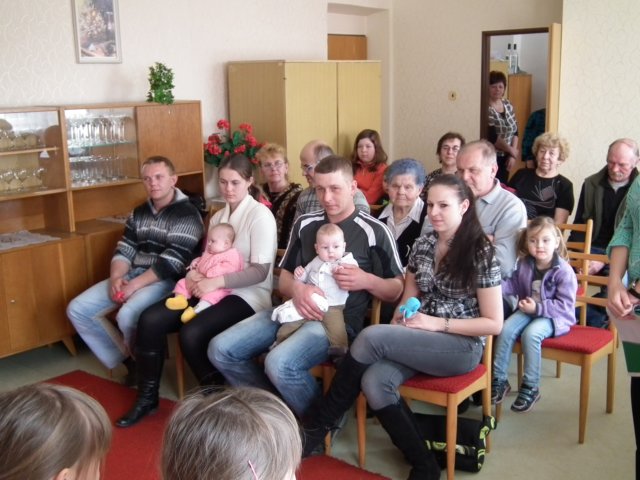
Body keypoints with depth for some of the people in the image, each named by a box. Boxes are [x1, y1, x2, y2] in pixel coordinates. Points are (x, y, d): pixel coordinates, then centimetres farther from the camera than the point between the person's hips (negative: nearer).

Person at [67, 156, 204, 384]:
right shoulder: (138, 213, 14)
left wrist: (134, 285, -21)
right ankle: (128, 359, 4)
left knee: (127, 316, -34)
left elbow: (171, 263, -17)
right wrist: (116, 278, -11)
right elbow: (124, 251, 10)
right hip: (131, 275, 8)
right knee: (77, 309, -3)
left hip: (166, 281, -8)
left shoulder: (187, 215, -9)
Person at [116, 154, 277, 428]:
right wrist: (194, 275, -6)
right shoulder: (217, 217, 17)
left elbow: (260, 272, -15)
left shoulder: (260, 215, -8)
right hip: (215, 291, 7)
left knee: (191, 334, -30)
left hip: (248, 296, -7)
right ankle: (147, 397, 4)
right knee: (150, 319, -12)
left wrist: (217, 281, -23)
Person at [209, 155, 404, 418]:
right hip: (293, 310, 6)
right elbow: (284, 278, 14)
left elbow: (396, 291, 1)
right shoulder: (305, 224, 14)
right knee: (220, 349, -8)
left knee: (279, 363, -33)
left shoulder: (374, 231, -1)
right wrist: (297, 289, -11)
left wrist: (367, 281, -20)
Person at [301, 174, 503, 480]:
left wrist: (437, 323, -17)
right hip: (419, 341, 6)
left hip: (463, 346, -5)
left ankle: (318, 426, -13)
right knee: (374, 382, -28)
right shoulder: (422, 246, 8)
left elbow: (494, 324, -9)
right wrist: (402, 316, -7)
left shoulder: (480, 253, -8)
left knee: (371, 337, -29)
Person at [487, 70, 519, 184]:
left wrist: (512, 155, -2)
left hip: (505, 157, 7)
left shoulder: (508, 105, 8)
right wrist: (512, 150, -8)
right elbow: (492, 137, -19)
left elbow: (515, 131, 9)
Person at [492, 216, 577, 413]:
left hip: (554, 315, -6)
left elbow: (565, 305, -18)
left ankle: (530, 387, -14)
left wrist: (538, 308, -25)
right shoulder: (524, 264, -2)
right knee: (506, 329, -18)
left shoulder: (563, 271, -18)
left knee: (530, 334, -30)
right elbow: (515, 286, 10)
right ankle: (499, 379, -5)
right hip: (529, 310, 6)